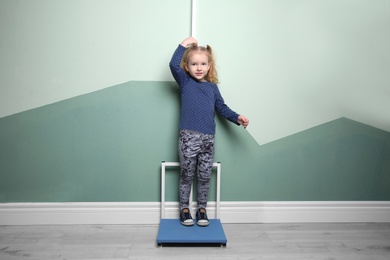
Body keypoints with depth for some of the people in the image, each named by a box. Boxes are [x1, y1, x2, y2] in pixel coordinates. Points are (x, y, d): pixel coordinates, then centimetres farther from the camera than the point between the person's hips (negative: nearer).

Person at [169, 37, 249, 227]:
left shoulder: (212, 87, 14)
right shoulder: (185, 82, 4)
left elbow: (222, 108, 17)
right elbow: (173, 65, -12)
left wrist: (237, 118, 4)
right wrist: (184, 44, -5)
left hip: (208, 139, 3)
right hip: (188, 137, -3)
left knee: (205, 177, 11)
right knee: (187, 175, 8)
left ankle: (202, 209, 27)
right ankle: (184, 209, 24)